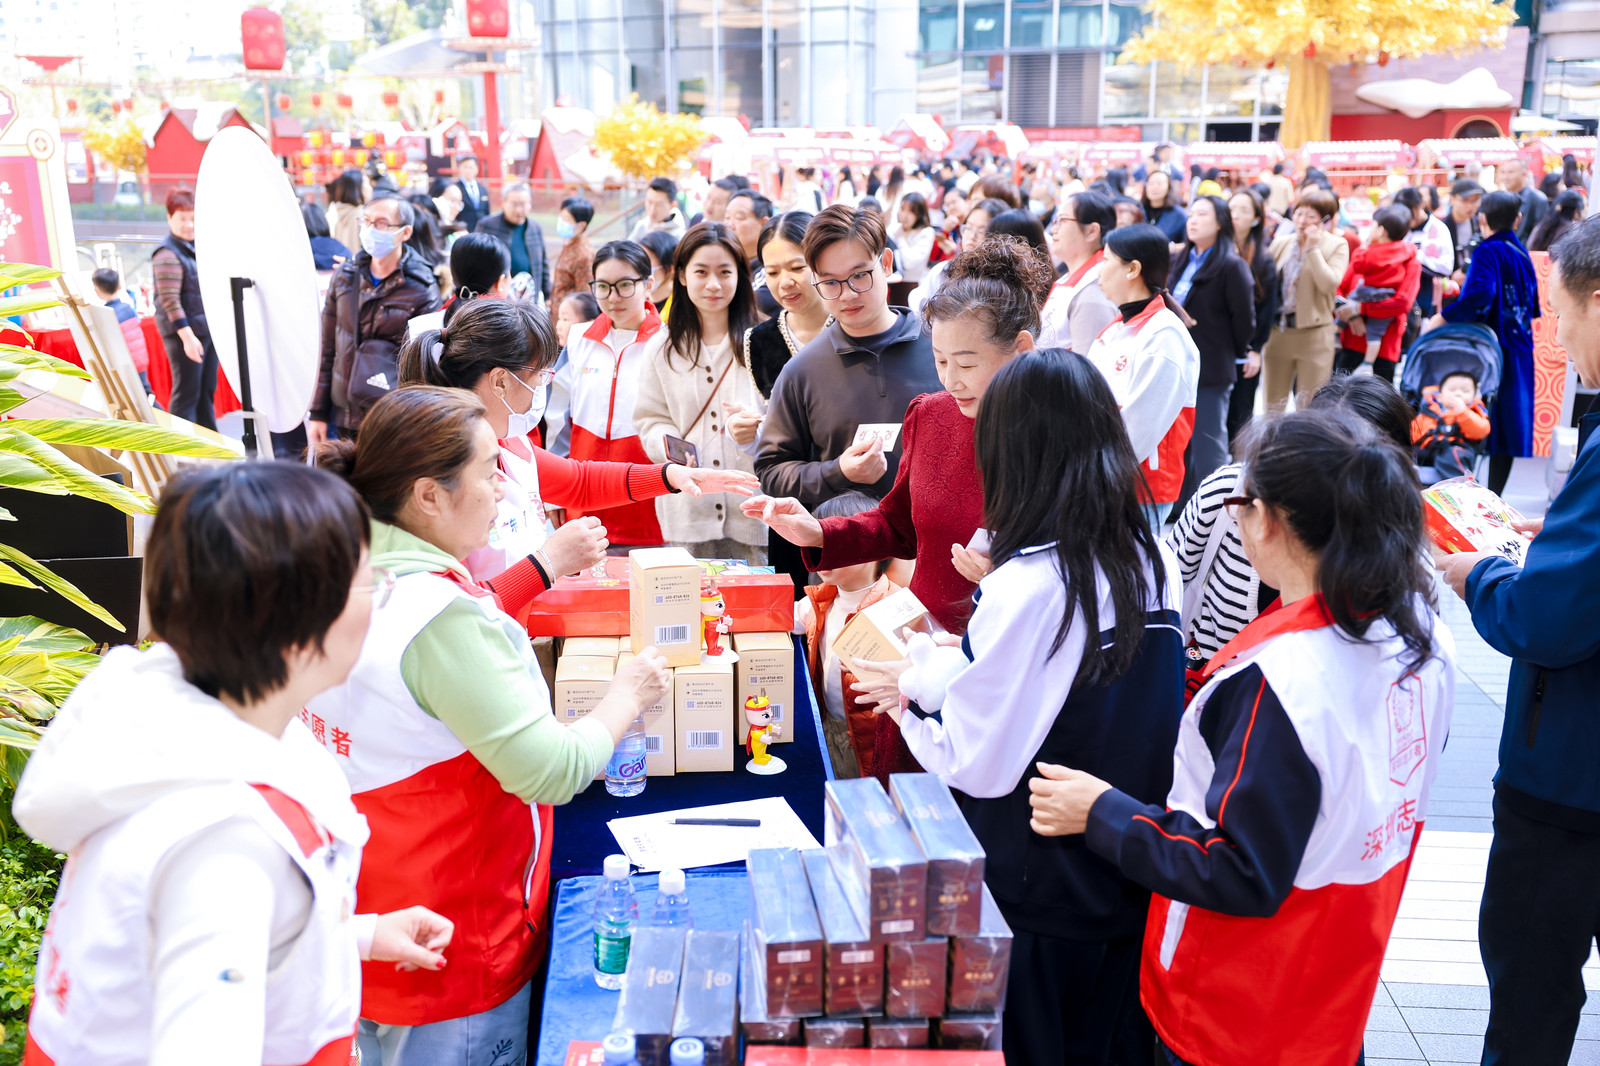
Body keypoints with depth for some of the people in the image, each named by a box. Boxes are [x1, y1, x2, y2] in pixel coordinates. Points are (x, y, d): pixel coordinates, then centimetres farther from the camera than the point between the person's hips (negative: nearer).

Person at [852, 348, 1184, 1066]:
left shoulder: (1024, 588, -26)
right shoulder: (1157, 565, -5)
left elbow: (977, 767, -21)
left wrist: (911, 701, -3)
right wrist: (941, 674, 9)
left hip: (1040, 900, -6)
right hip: (1131, 879, 6)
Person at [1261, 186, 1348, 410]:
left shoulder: (1337, 245, -2)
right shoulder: (1280, 243, 9)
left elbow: (1329, 284, -17)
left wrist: (1312, 248, -15)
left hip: (1314, 334, -3)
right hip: (1277, 333, 4)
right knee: (1272, 406, 9)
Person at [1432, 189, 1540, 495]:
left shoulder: (1488, 251, -12)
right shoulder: (1521, 252, 11)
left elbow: (1479, 294, -29)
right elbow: (1533, 305, 17)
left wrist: (1442, 318, -25)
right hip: (1518, 349, 7)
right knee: (1507, 423, 8)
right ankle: (1494, 496, 12)